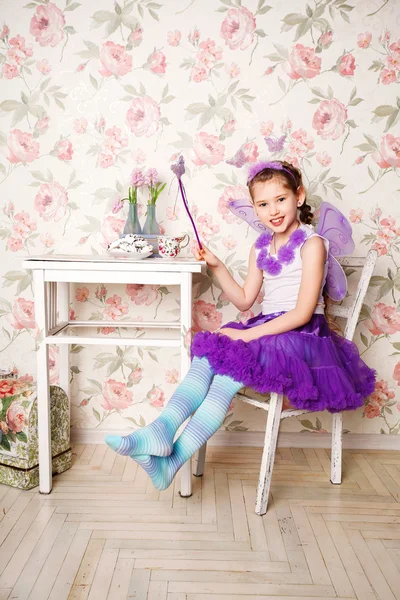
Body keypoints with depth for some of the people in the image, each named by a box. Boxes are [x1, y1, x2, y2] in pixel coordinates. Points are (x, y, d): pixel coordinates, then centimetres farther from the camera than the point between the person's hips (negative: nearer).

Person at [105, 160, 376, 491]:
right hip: (267, 330, 7)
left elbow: (303, 313, -16)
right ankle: (161, 430, -34)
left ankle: (175, 457, -30)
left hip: (303, 336, -7)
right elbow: (244, 301, 15)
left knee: (231, 361, -28)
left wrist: (249, 335, -19)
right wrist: (217, 266, 3)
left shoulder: (311, 243, -9)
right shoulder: (261, 247, 14)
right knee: (206, 356, -19)